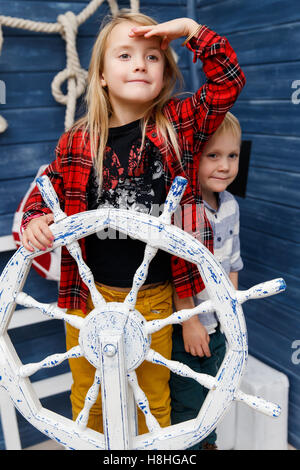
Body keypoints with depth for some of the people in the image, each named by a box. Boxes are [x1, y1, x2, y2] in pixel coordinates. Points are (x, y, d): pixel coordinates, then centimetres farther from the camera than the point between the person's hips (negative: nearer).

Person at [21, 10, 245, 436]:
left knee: (155, 394, 19)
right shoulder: (77, 141, -4)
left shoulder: (178, 125, -4)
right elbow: (47, 190, 5)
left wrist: (190, 29, -14)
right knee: (87, 395, 19)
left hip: (155, 295, 0)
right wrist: (34, 221, -15)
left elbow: (229, 81, -7)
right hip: (89, 291, 1)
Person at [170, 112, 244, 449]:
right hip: (183, 326, -7)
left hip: (218, 323, 7)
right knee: (186, 402, 11)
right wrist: (190, 322, -17)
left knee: (211, 393, 25)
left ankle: (208, 442, 48)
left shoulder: (230, 206, -1)